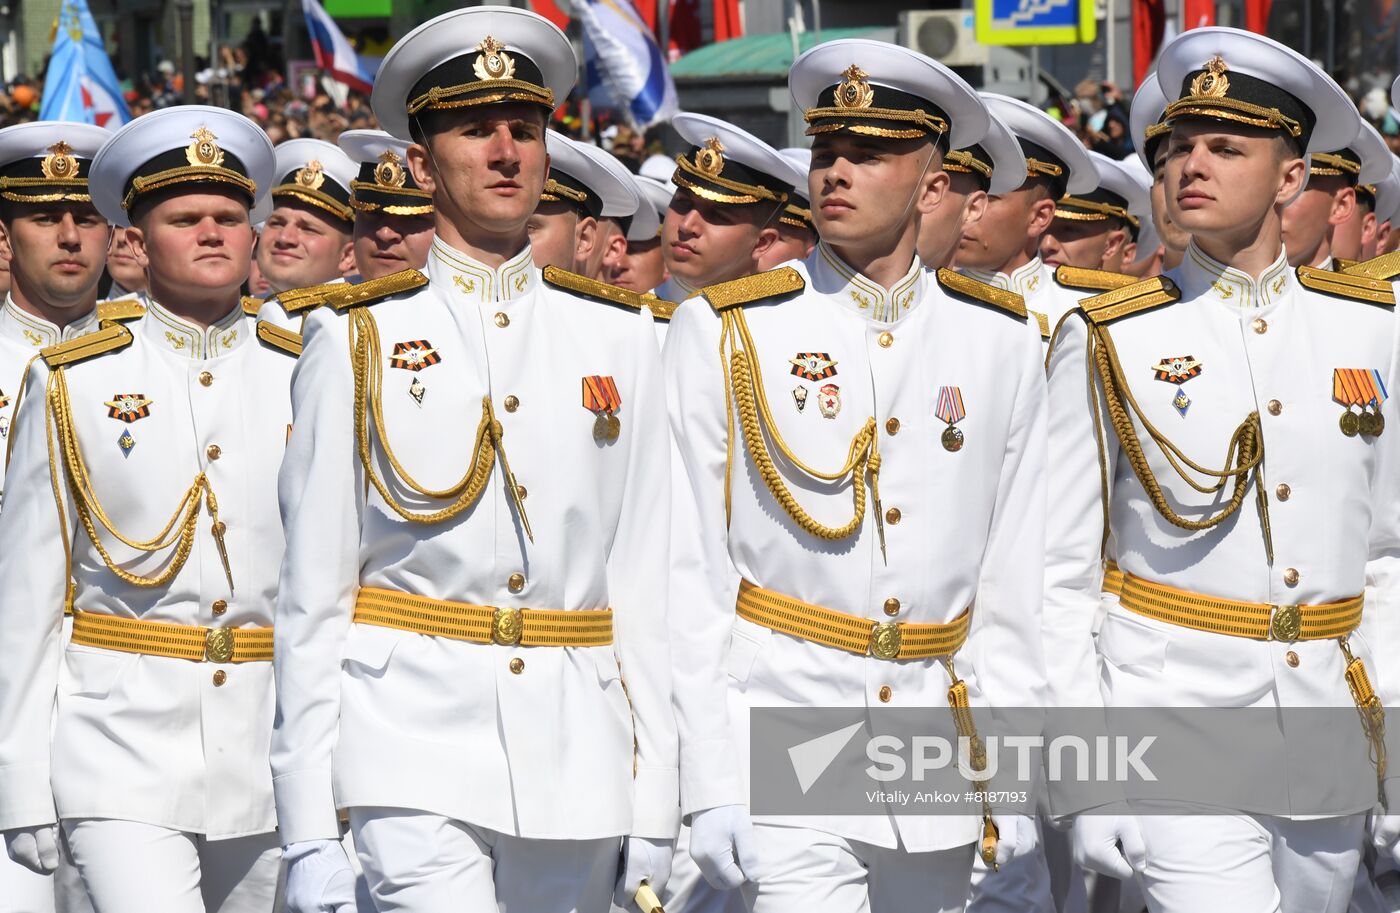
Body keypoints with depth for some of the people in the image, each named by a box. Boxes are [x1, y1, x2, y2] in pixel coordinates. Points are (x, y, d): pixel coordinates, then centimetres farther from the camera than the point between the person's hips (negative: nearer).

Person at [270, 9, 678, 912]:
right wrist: (309, 835, -4)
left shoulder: (618, 336, 10)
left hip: (576, 752, 3)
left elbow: (644, 579, 10)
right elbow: (312, 592, 1)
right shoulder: (358, 339, 3)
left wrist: (654, 801, 5)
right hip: (414, 744, -3)